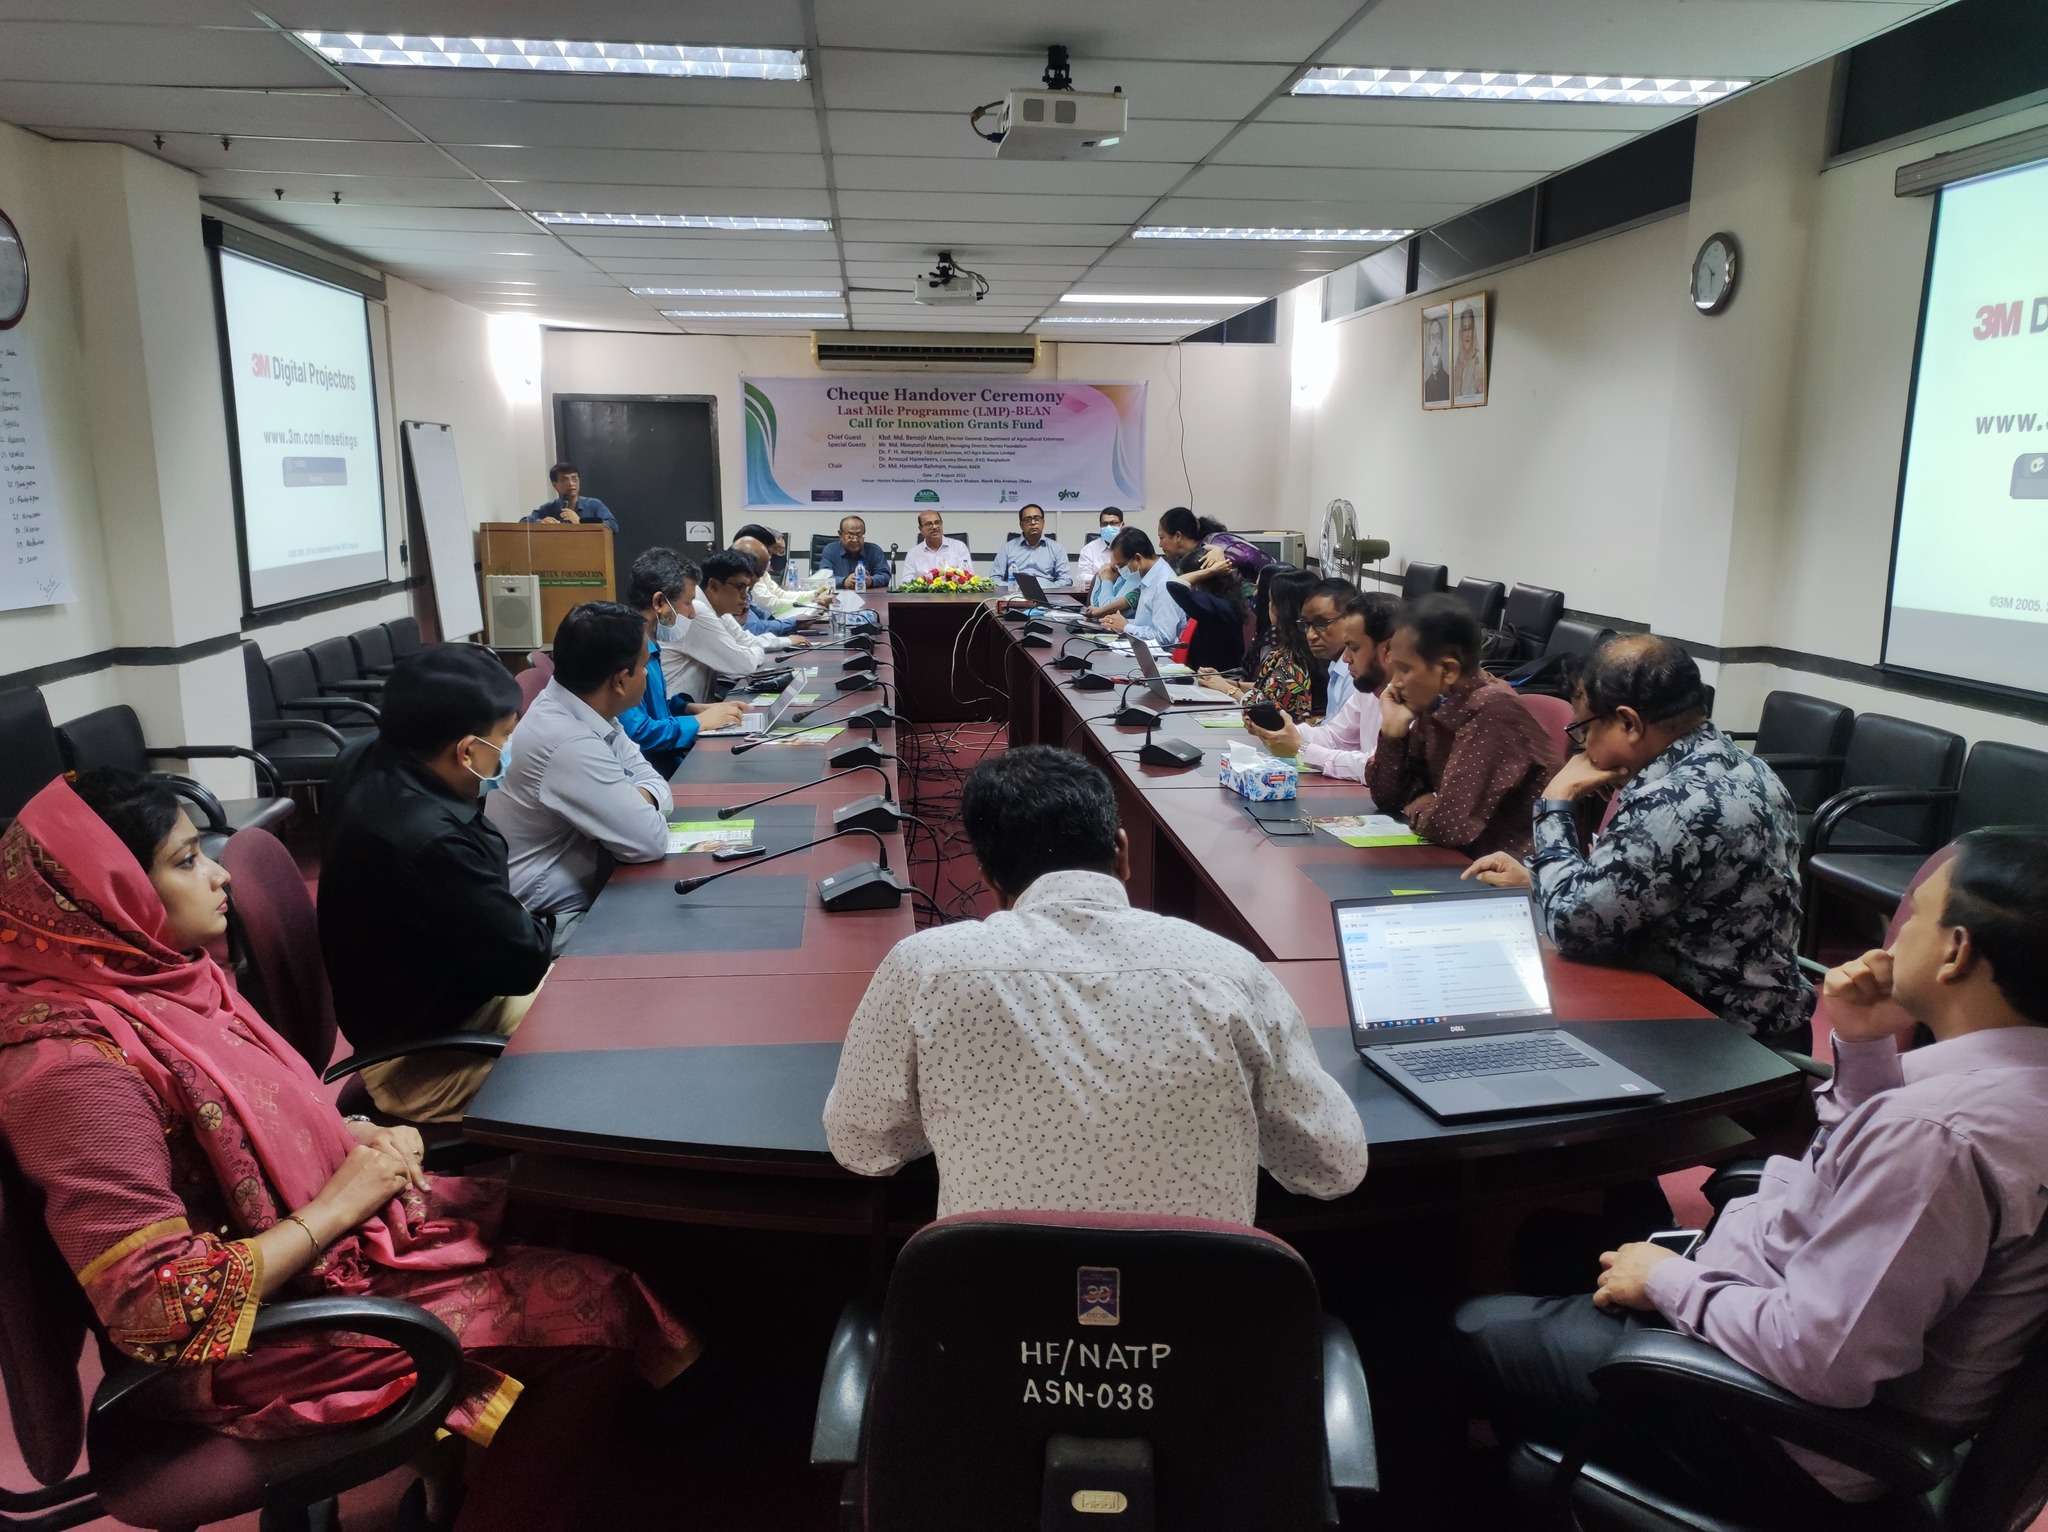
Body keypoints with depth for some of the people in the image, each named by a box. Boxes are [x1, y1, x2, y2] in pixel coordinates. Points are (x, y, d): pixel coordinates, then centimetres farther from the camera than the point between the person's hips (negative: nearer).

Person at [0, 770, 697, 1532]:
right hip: (257, 1334, -9)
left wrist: (359, 1136, -4)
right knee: (597, 1309, -13)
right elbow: (158, 1309, -29)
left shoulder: (156, 975, -1)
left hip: (324, 1222, 9)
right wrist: (335, 1208, -22)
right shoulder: (75, 1064, -28)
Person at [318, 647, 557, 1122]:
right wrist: (543, 927, -4)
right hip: (423, 1059, -9)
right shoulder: (429, 842, -37)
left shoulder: (368, 759, -9)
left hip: (412, 998, 9)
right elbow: (522, 961, -24)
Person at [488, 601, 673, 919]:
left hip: (581, 875, 8)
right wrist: (640, 804, -6)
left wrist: (638, 799, -18)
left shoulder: (586, 710, -1)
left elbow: (654, 782, 2)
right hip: (552, 914, -7)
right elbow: (650, 842, -24)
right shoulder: (569, 745, -27)